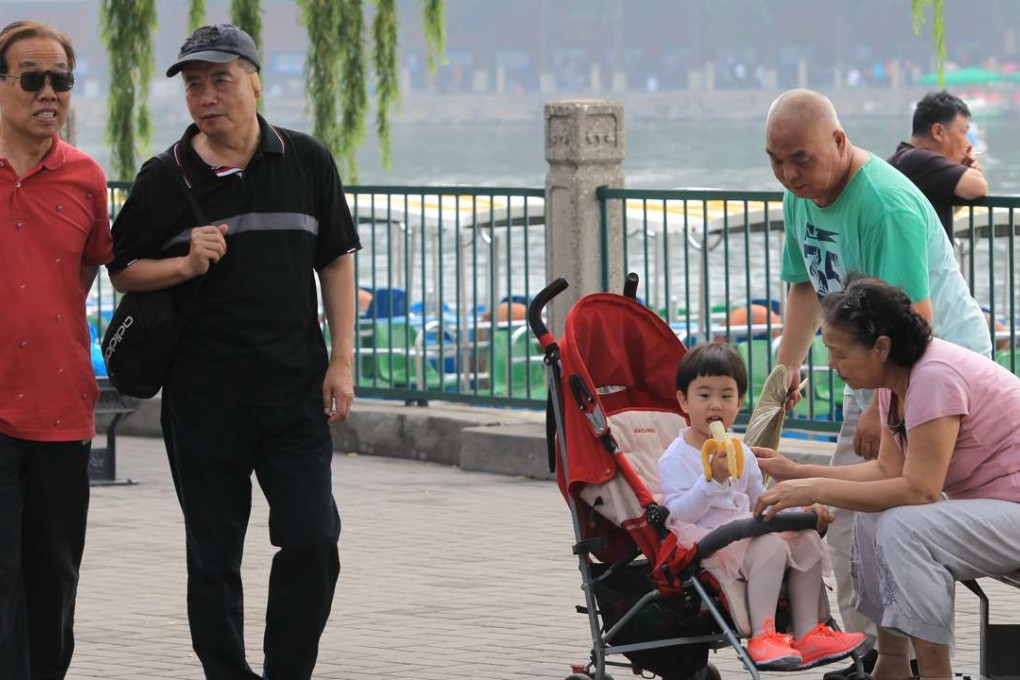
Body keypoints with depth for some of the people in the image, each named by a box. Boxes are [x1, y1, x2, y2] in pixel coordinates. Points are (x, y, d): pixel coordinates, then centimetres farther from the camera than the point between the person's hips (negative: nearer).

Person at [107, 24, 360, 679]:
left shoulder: (307, 161, 5)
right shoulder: (164, 178, 2)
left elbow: (337, 260, 11)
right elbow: (122, 270, 8)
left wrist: (342, 360, 4)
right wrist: (186, 264, -12)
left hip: (296, 391, 1)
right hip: (203, 397, 0)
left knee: (313, 542, -6)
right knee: (213, 557, 5)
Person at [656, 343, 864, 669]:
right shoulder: (675, 459, -8)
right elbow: (678, 514, -18)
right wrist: (713, 480, -27)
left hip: (745, 537, 8)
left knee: (806, 540, -4)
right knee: (771, 547, -29)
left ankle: (807, 633, -4)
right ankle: (762, 638, -32)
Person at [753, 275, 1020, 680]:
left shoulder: (934, 377, -24)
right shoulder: (895, 381, 6)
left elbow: (918, 489, -26)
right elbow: (888, 470, 6)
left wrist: (815, 490, -22)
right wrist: (795, 473, 1)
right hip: (983, 505, 10)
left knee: (903, 528, -26)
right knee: (872, 518, 8)